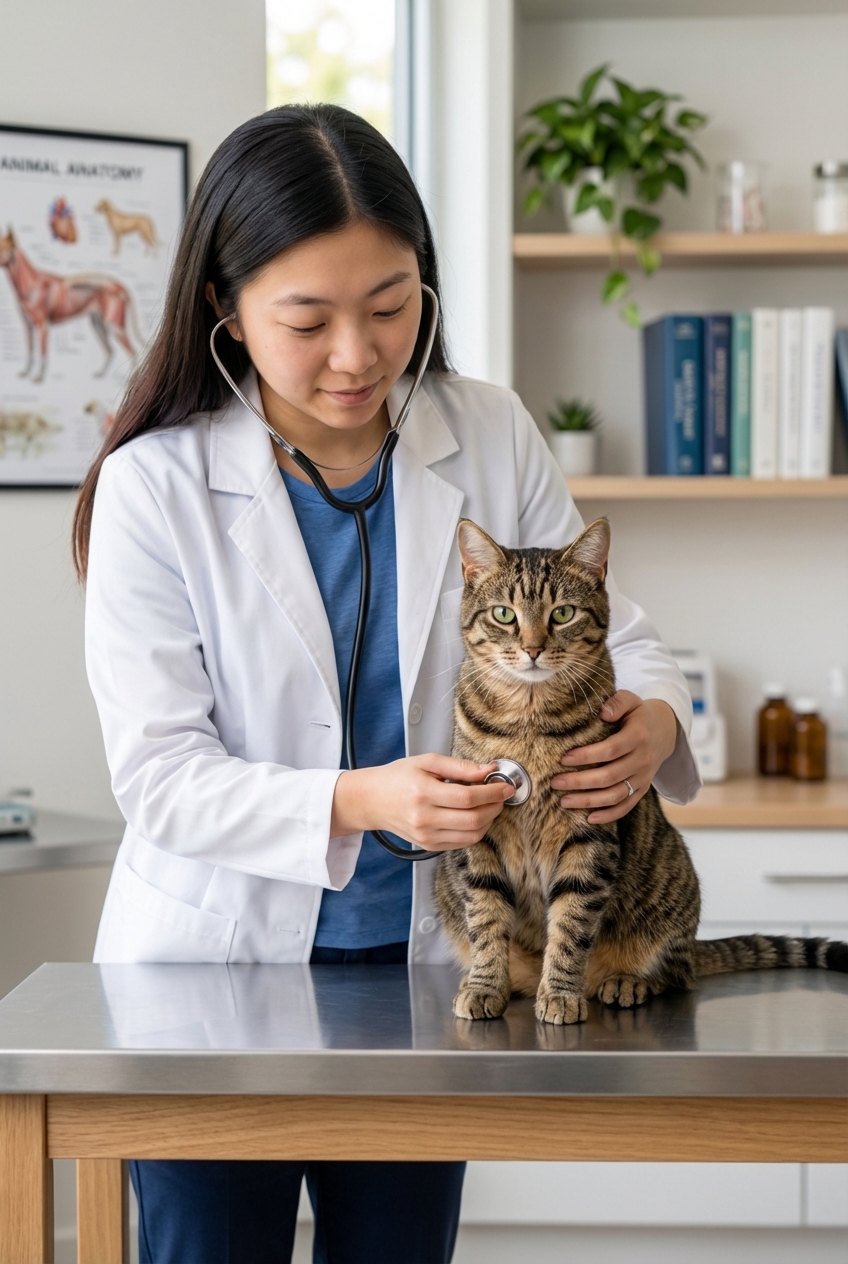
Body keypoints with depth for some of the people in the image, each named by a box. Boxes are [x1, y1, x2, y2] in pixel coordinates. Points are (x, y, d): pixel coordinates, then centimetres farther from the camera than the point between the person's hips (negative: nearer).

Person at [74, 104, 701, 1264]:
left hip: (422, 952, 3)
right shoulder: (155, 486, -13)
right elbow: (160, 776, -16)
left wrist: (652, 719, -22)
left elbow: (611, 633, 2)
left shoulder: (492, 438, -5)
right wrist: (359, 800, -32)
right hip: (220, 953, -2)